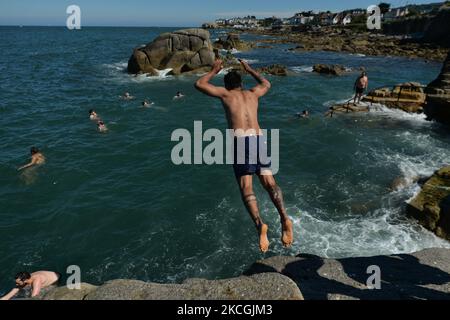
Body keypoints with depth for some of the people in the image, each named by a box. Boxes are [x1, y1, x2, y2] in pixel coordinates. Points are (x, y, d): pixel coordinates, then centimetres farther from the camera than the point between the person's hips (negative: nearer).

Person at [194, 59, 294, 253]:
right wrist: (250, 70, 56)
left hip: (240, 141, -3)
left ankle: (259, 224, -26)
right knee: (269, 183, 4)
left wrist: (214, 71, 39)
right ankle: (284, 218, -17)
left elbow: (199, 84, 25)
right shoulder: (252, 93, 25)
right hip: (259, 139, 4)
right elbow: (266, 84, 48)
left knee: (246, 189, -6)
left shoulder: (225, 93, 15)